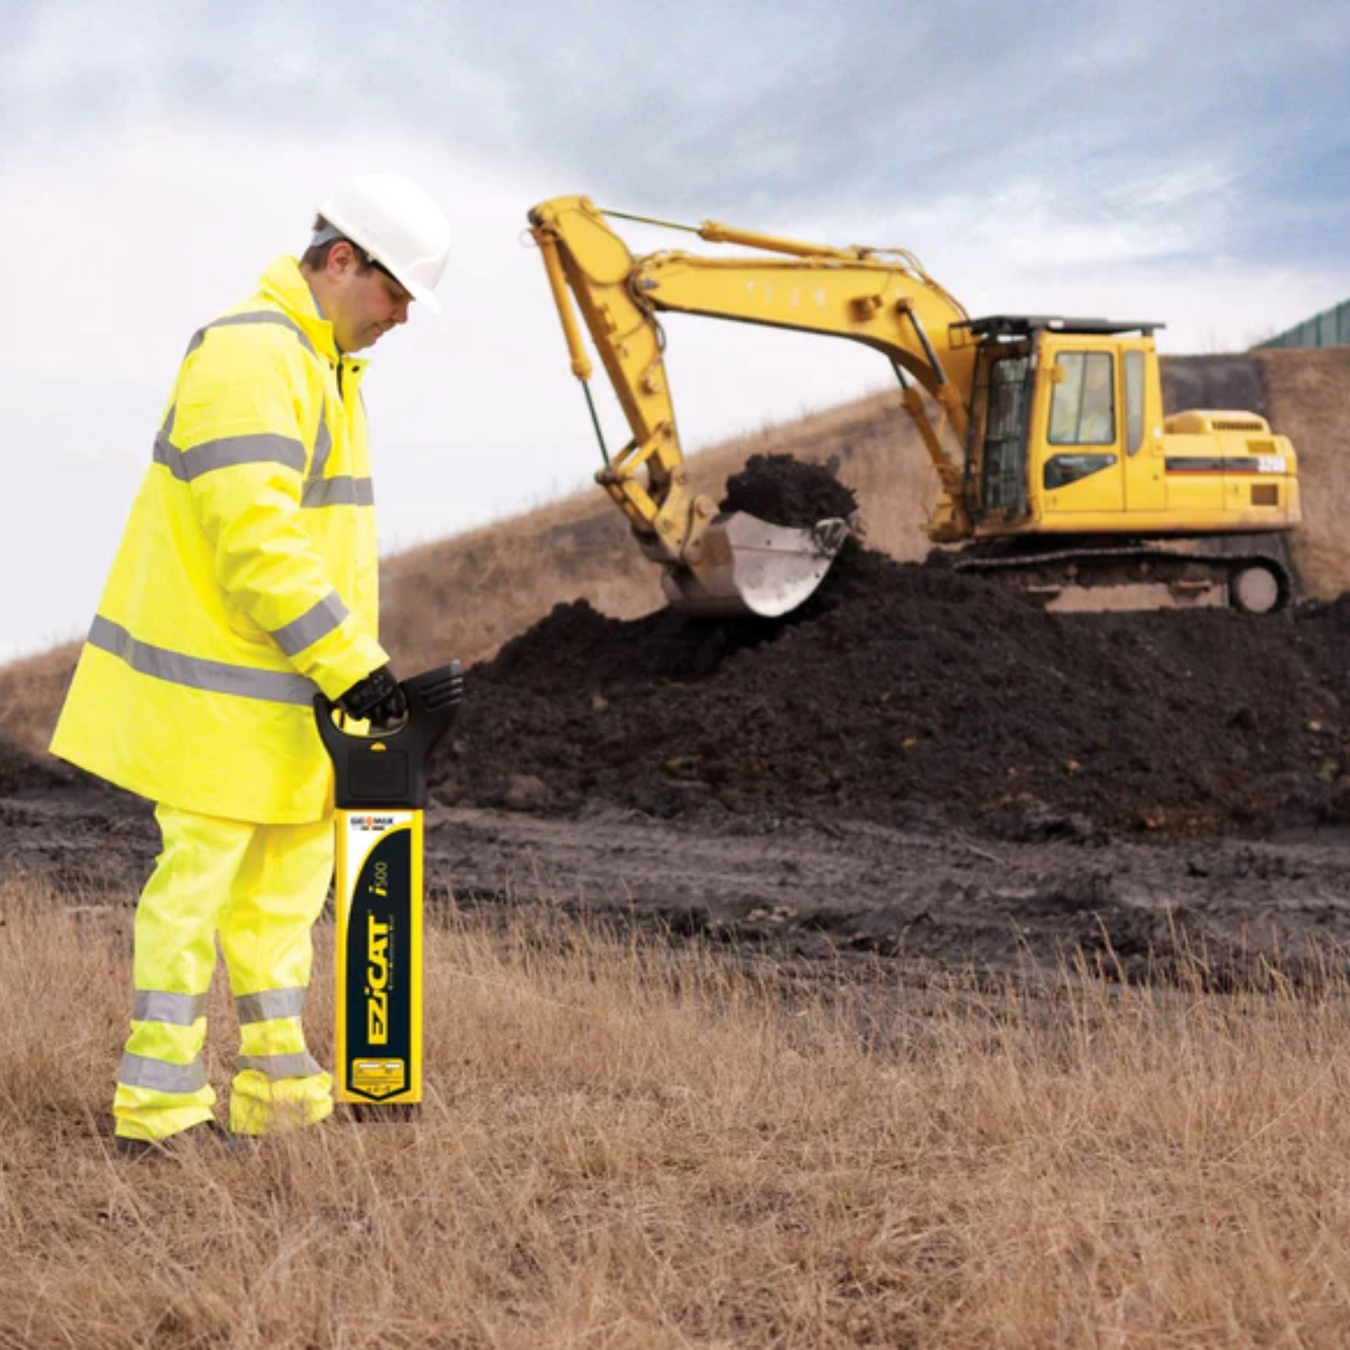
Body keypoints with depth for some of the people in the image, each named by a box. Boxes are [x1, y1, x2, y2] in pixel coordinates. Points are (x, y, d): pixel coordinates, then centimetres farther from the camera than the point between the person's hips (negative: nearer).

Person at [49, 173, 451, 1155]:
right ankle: (158, 1111, 2)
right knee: (199, 877, -5)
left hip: (281, 687, 10)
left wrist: (355, 658, 15)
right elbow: (254, 538, -26)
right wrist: (348, 661, -24)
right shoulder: (251, 355, -19)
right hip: (212, 685, -10)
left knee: (289, 873, 15)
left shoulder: (324, 362, 16)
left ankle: (282, 1090, 24)